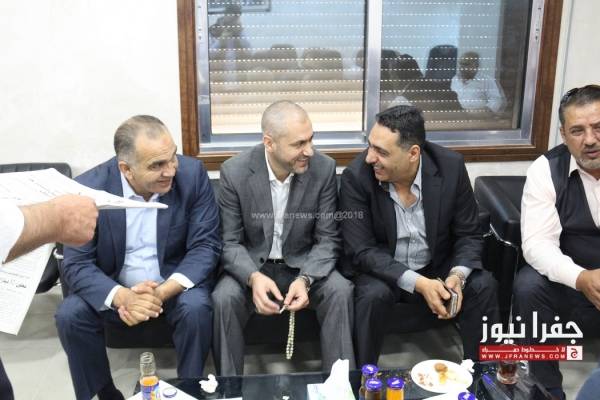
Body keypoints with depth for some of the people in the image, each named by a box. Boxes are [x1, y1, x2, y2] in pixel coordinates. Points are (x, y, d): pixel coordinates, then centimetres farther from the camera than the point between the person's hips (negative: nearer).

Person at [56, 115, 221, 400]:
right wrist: (121, 297, -36)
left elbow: (206, 246, -15)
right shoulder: (89, 188, -18)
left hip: (175, 283, -1)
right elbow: (76, 264, -16)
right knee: (70, 315, -22)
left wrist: (163, 292, -31)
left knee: (196, 308, -29)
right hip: (113, 286, 1)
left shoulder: (192, 174, -18)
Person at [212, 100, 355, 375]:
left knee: (340, 291, -27)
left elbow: (328, 239, -8)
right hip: (252, 265, 0)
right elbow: (230, 242, -10)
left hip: (303, 264, 1)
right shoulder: (234, 172, -15)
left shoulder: (323, 168, -13)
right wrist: (253, 277, -31)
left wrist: (305, 279, -28)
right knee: (224, 299, -29)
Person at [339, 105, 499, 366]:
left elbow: (468, 235, -6)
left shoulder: (451, 167, -16)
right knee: (373, 294, -32)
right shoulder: (356, 176, -22)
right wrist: (418, 283, -31)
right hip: (382, 270, -2)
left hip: (437, 267, 2)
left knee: (483, 286, -21)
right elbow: (361, 251, -21)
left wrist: (457, 275, -27)